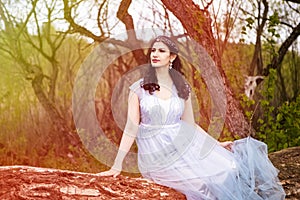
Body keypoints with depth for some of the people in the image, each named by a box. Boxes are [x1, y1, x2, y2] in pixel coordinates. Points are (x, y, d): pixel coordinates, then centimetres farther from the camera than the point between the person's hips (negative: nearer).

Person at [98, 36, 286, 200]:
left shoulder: (182, 88, 8)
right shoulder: (139, 88, -1)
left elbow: (190, 125, 13)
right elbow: (131, 128, -3)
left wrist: (217, 144, 7)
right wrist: (117, 165, -8)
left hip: (183, 146, 4)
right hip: (157, 155, -4)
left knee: (227, 170, -14)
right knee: (205, 184, -21)